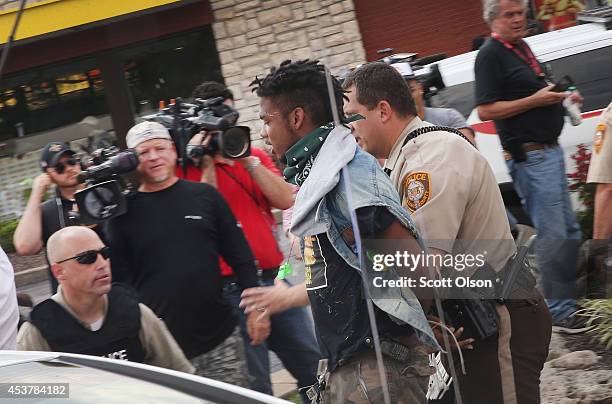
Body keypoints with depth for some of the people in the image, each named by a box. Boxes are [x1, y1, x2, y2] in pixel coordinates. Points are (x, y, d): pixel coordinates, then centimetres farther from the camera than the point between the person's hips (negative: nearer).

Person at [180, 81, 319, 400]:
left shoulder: (255, 156, 13)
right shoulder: (187, 166, -3)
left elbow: (286, 200, -2)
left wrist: (247, 159, -9)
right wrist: (207, 164, -15)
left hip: (275, 277, 5)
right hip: (231, 288, -5)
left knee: (316, 368, 13)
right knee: (255, 386, 2)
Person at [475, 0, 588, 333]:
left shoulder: (522, 48, 18)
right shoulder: (490, 55, -11)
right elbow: (485, 109, -19)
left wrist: (561, 98, 12)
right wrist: (535, 100, -21)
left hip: (550, 150, 10)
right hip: (530, 157, -10)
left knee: (568, 232, 13)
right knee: (553, 235, -8)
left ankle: (567, 301, 22)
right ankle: (558, 311, -1)